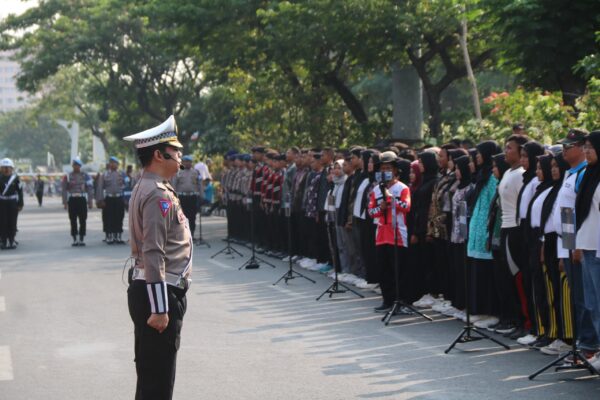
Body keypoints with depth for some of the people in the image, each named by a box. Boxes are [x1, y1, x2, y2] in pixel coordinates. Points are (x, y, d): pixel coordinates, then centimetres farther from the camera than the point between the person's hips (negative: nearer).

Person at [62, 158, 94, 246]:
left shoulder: (85, 176, 8)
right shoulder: (67, 176, 6)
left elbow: (90, 189, 7)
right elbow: (64, 190, 5)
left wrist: (90, 201, 1)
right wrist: (65, 202, -1)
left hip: (82, 199, 0)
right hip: (72, 200, 0)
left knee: (82, 221, -1)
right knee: (73, 221, 2)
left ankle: (81, 239, 6)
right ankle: (75, 240, 9)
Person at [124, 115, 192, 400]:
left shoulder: (147, 188, 14)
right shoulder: (158, 195, -18)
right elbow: (153, 255, -24)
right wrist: (159, 309, -24)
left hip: (145, 289, 10)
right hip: (158, 293, -10)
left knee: (150, 375, 18)